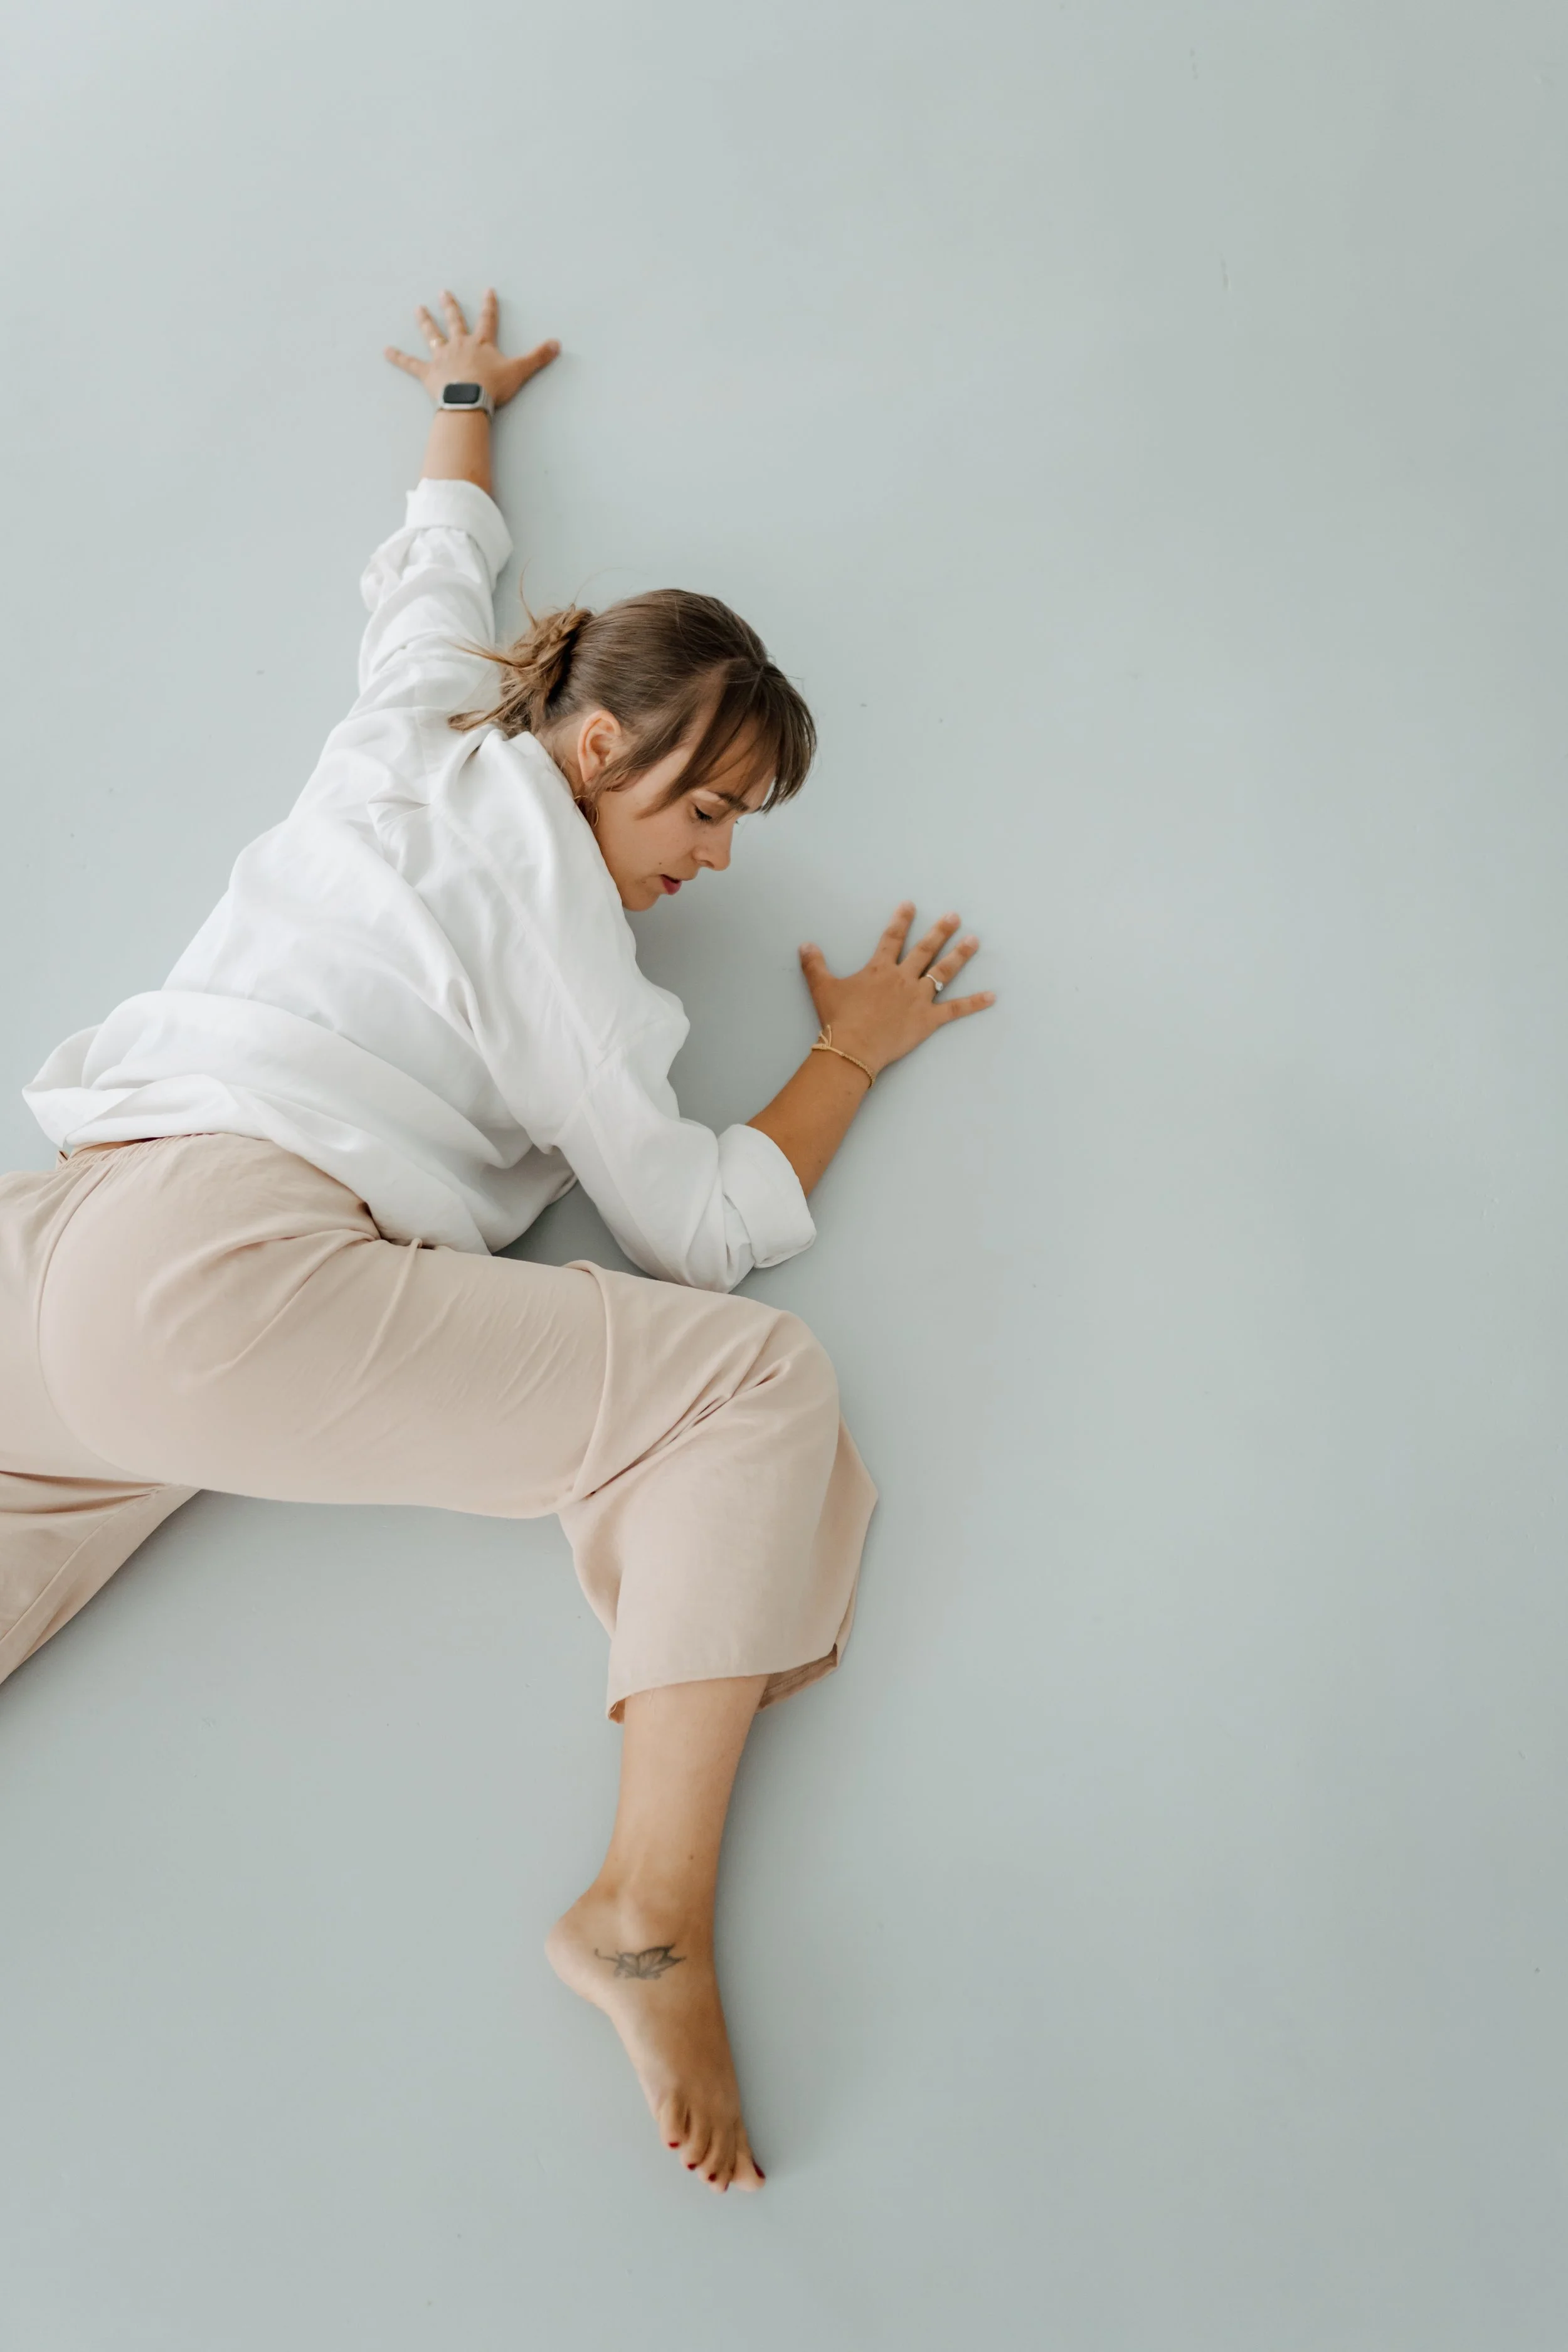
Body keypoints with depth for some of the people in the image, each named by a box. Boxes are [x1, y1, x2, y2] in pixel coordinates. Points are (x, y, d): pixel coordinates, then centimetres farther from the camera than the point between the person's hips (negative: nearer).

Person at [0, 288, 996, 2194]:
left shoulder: (404, 742, 23)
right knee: (758, 1378, -8)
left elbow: (431, 567, 47)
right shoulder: (534, 860, 2)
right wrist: (853, 1051, 15)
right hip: (238, 1267, -9)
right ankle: (649, 1913, -15)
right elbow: (705, 1224, 1)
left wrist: (464, 405, 66)